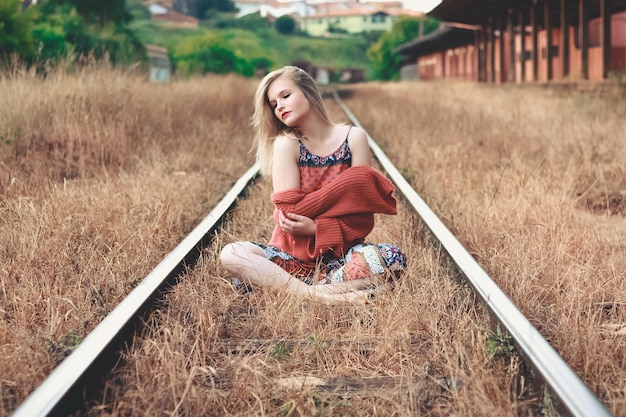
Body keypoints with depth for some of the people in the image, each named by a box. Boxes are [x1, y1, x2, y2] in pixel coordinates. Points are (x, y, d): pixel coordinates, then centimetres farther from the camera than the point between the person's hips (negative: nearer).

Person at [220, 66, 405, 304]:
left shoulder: (354, 138, -1)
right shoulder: (285, 143, -4)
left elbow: (361, 214, -7)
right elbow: (289, 217, -12)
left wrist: (315, 226, -21)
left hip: (340, 254, 1)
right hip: (294, 255, -1)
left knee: (392, 258, -29)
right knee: (230, 255, -26)